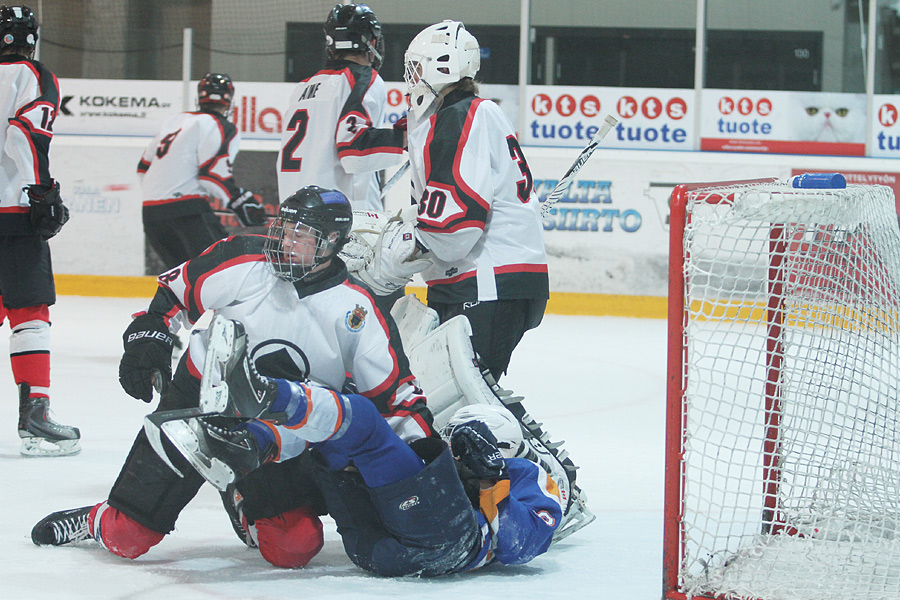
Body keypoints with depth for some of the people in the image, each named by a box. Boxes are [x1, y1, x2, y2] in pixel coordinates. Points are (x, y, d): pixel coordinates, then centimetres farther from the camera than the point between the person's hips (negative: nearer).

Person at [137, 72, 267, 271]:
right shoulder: (222, 127, 0)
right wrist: (240, 201, -11)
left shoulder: (176, 121, 24)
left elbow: (145, 165, 28)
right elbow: (214, 171, -14)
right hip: (185, 208, -8)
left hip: (151, 210, 8)